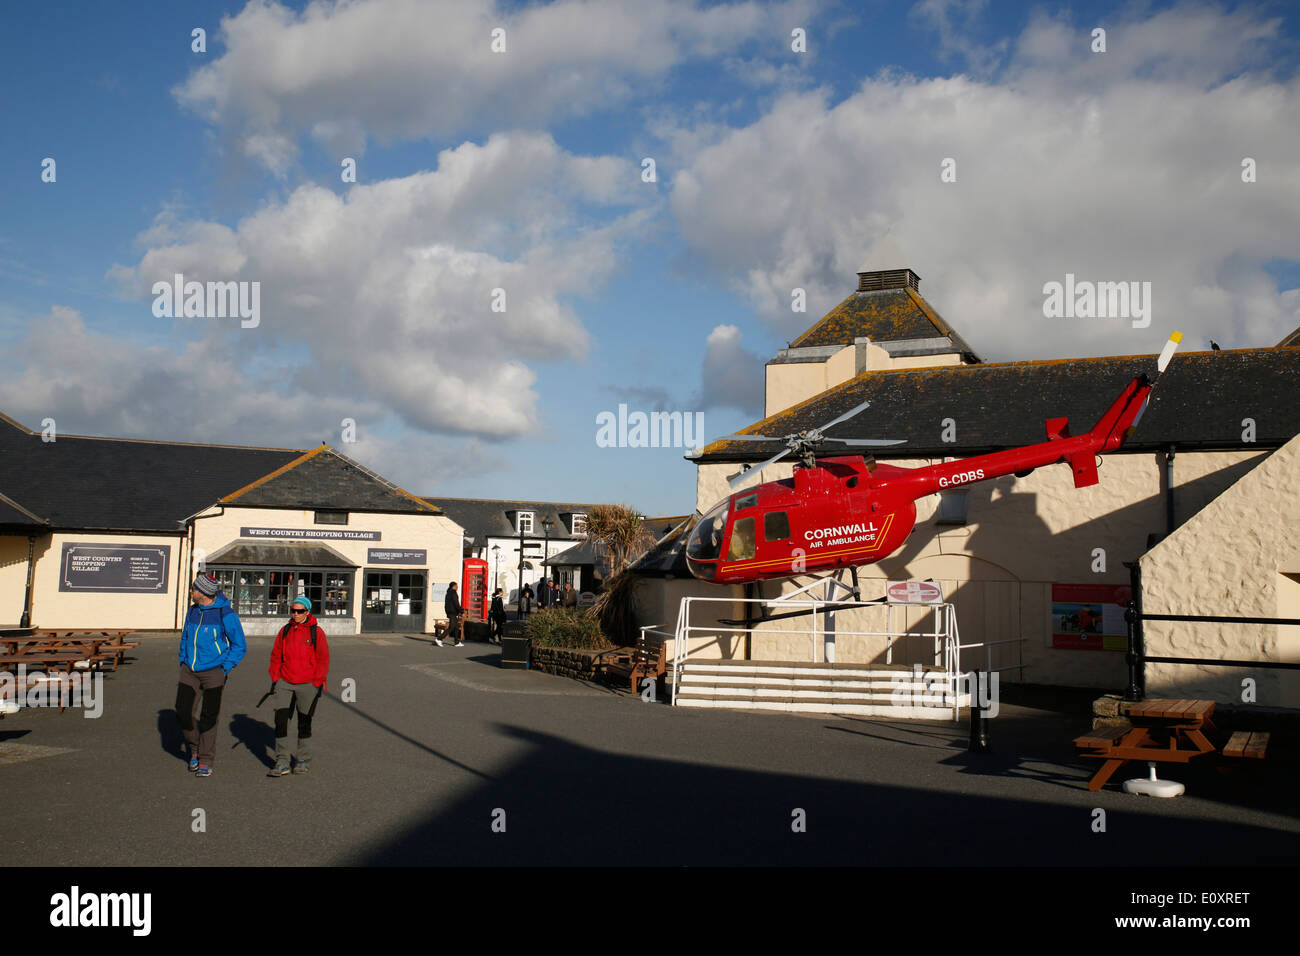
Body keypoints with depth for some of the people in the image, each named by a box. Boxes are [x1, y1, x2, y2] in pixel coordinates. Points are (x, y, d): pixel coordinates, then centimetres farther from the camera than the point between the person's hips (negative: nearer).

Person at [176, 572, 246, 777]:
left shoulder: (226, 614, -11)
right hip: (189, 671, 5)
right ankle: (194, 749, 23)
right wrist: (183, 661, 13)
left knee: (208, 718, -2)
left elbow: (239, 647, -4)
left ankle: (205, 761, 8)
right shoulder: (192, 611, 7)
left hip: (213, 672, -5)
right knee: (183, 712, -1)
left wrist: (224, 670, -10)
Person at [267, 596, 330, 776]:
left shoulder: (316, 632, -3)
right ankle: (282, 763, 0)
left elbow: (323, 660, -1)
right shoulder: (285, 631, 6)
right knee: (280, 720, -6)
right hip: (285, 682, 3)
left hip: (308, 684, -2)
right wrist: (275, 678, 5)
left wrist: (317, 683, -5)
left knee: (304, 722, 9)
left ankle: (303, 760, 24)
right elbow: (276, 656, 13)